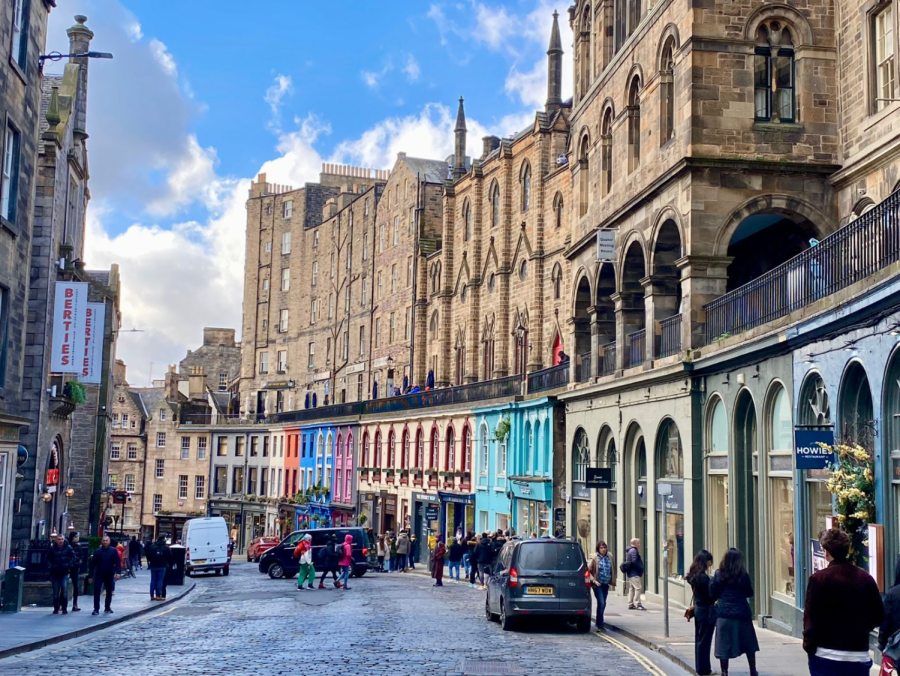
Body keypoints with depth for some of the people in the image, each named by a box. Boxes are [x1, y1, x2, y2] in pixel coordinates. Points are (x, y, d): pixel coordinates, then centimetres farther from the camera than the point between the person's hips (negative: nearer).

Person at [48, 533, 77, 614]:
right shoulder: (52, 548, 1)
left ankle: (64, 608, -2)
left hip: (65, 573, -2)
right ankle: (56, 608, 17)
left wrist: (68, 565, -8)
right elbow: (48, 558, 13)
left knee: (64, 591, -9)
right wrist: (51, 566, 1)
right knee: (55, 592, 7)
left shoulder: (68, 548, -3)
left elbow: (73, 557, 4)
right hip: (55, 573, 2)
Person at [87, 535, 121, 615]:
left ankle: (107, 607, 27)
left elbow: (118, 563, -6)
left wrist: (118, 572, -19)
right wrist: (90, 576, -3)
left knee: (109, 592, 11)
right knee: (96, 592, -8)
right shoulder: (97, 551, -2)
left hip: (109, 576, 1)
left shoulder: (113, 551, -3)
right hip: (99, 575, -1)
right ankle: (96, 609, -5)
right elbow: (92, 564, -1)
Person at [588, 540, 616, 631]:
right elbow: (588, 570, -10)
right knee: (601, 603, -12)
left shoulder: (610, 557, 4)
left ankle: (599, 622, 25)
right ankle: (600, 624, -3)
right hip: (598, 584, -5)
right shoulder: (594, 558, -9)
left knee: (603, 604, 11)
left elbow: (613, 570, 15)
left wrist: (613, 582, 14)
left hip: (606, 584, 5)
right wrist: (594, 580, -17)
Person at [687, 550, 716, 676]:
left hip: (698, 609, 9)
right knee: (704, 641, 0)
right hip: (706, 611, -9)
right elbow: (711, 595, -18)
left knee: (699, 640, 14)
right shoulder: (704, 577, -21)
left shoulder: (694, 576, 7)